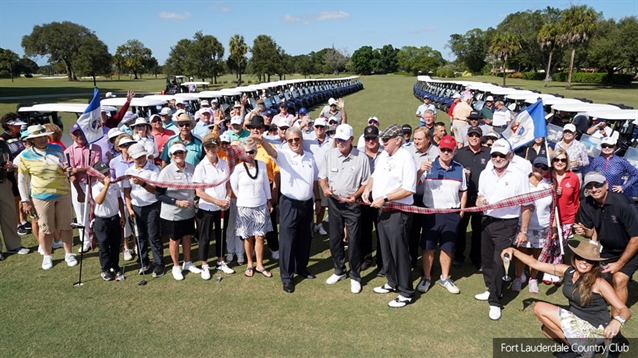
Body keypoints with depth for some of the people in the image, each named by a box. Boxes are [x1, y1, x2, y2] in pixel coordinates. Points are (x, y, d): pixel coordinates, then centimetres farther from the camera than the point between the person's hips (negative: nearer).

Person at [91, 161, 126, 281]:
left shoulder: (115, 184, 0)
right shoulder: (95, 186, -17)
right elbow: (99, 201, -34)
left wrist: (122, 216, 7)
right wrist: (106, 185, -39)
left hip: (115, 219, 5)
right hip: (102, 221, -5)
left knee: (116, 244, 15)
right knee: (104, 246, 7)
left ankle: (115, 266, 32)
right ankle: (105, 269, 20)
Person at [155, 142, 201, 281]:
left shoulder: (191, 168, -5)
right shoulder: (166, 172, -18)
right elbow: (158, 195, -15)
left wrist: (194, 201, -1)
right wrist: (177, 202, -22)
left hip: (189, 212, 4)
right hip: (172, 214, -4)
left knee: (187, 237, 18)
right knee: (175, 240, 12)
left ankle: (187, 263, 38)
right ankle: (176, 266, 32)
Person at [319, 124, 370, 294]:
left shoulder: (362, 158, -11)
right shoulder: (329, 155, -3)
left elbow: (366, 183, -5)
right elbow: (322, 177, 5)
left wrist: (355, 195, -20)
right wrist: (325, 188, -16)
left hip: (353, 204, -3)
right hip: (334, 202, 3)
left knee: (354, 241, 2)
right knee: (335, 239, 13)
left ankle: (355, 277, 17)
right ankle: (339, 271, 33)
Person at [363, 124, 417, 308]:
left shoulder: (405, 158, -17)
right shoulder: (384, 156, 10)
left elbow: (408, 189, -23)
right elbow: (375, 175, 23)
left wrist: (384, 198, -23)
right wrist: (368, 189, 3)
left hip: (398, 213, -9)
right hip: (382, 211, 9)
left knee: (399, 252, 0)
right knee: (386, 250, 19)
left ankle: (406, 293, 14)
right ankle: (392, 283, 37)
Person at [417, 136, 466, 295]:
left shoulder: (459, 169, 4)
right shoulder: (428, 167, -5)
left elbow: (463, 192, 13)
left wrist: (461, 211, 8)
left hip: (452, 214, 2)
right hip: (431, 213, -2)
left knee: (447, 248, 13)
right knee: (428, 247, 8)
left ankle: (445, 278, 29)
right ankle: (426, 277, 22)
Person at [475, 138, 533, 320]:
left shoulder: (519, 176, -11)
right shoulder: (485, 174, 4)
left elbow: (526, 206, -8)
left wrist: (523, 231, -9)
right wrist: (479, 201, -7)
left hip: (507, 225, -5)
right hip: (487, 221, 5)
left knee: (499, 262, -5)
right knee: (486, 259, 15)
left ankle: (495, 302, 7)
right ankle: (492, 290, 35)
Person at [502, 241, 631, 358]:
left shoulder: (599, 283, -19)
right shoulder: (568, 271, -3)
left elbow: (625, 310, -20)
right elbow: (535, 263, 1)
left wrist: (617, 320, -43)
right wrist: (514, 251, -9)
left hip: (594, 329, -7)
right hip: (577, 322, 7)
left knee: (539, 308, -13)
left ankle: (579, 347, -3)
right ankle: (580, 345, 9)